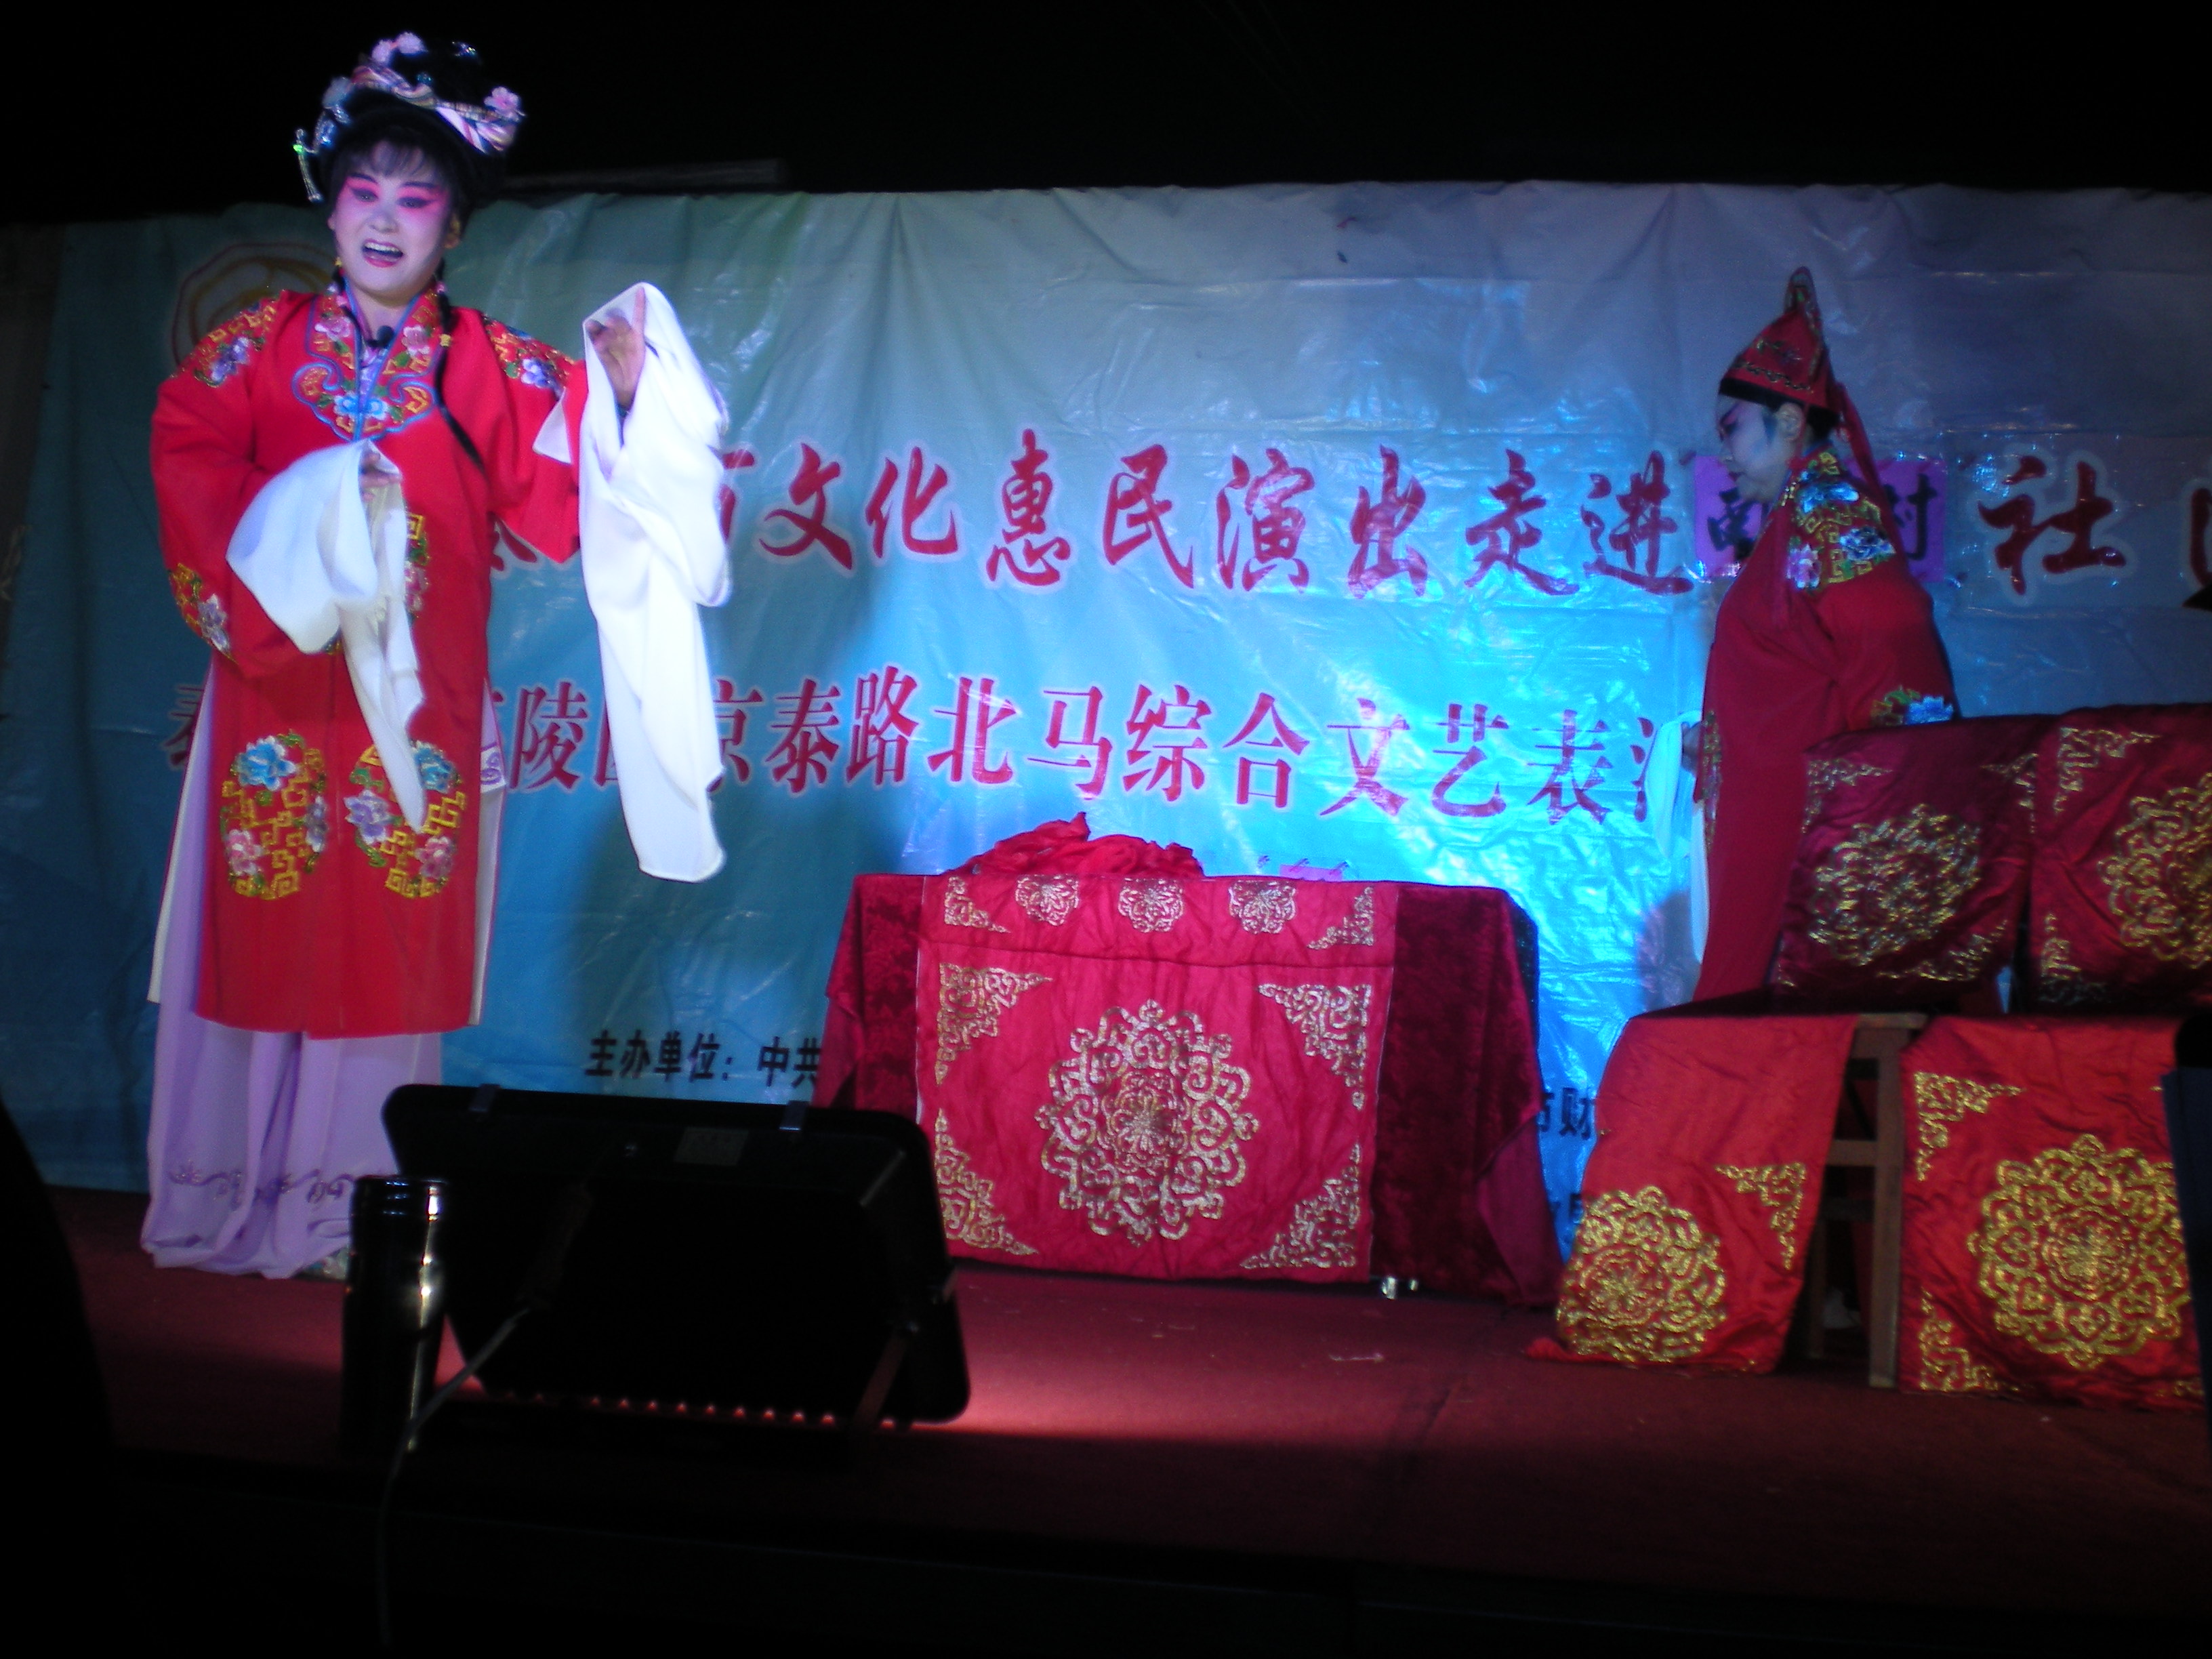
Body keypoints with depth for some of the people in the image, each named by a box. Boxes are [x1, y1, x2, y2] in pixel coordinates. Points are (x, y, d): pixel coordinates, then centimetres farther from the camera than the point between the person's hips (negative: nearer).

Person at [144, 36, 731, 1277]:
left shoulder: (494, 369, 5)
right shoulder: (264, 346, 6)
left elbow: (558, 501, -4)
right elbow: (188, 455, -3)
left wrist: (617, 396, -17)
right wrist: (302, 515, -15)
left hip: (418, 703, 0)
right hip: (278, 695, 0)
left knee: (390, 949, 3)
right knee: (264, 932, 5)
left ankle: (352, 1202, 14)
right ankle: (232, 1191, 17)